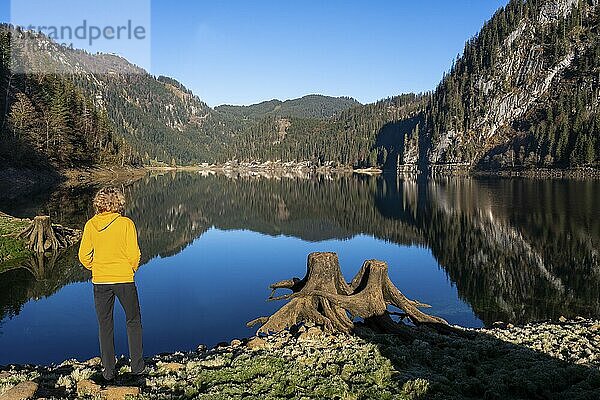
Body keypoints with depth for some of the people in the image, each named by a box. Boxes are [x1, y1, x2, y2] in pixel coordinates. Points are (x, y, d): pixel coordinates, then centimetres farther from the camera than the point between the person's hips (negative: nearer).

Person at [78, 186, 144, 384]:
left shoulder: (90, 225, -3)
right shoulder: (126, 223, -11)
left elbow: (84, 256, -2)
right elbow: (134, 254, -11)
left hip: (100, 282, 2)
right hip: (124, 280, -2)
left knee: (105, 326, 14)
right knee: (133, 322, 15)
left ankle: (108, 373, 21)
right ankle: (137, 368, 18)